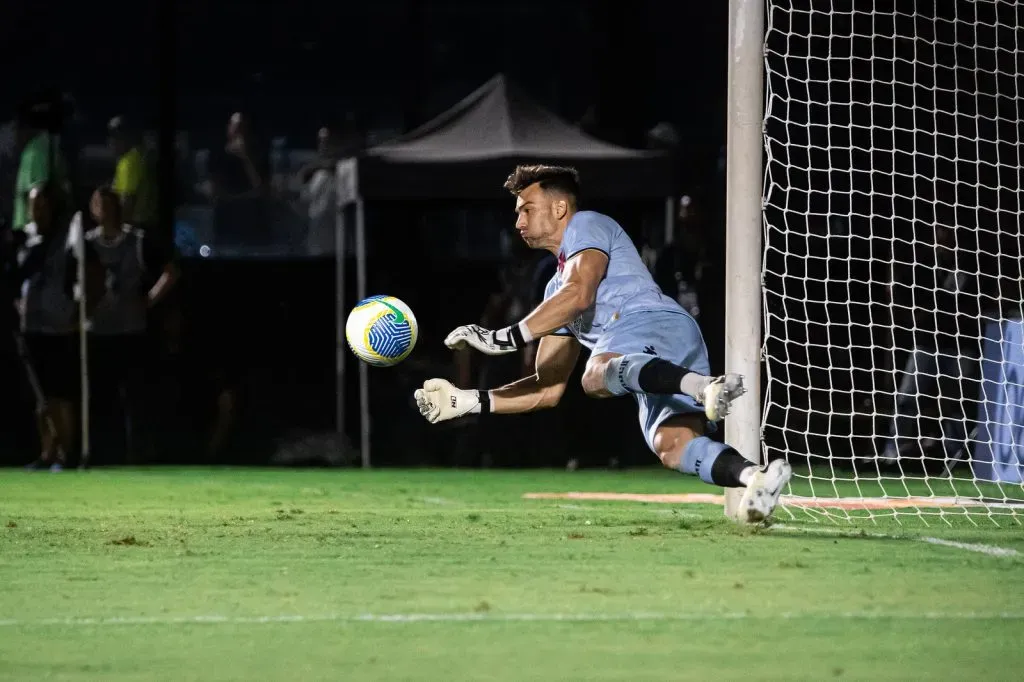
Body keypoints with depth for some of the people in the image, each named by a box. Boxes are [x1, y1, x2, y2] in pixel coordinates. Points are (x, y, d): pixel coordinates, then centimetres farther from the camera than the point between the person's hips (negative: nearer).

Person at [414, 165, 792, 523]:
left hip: (654, 322, -7)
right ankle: (756, 474, -46)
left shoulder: (587, 226, 14)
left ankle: (703, 387, -58)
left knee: (597, 375, -39)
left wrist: (507, 337, -9)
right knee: (671, 446, -25)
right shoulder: (557, 288, 39)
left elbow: (579, 294, -8)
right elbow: (548, 389, 35)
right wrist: (468, 401, 30)